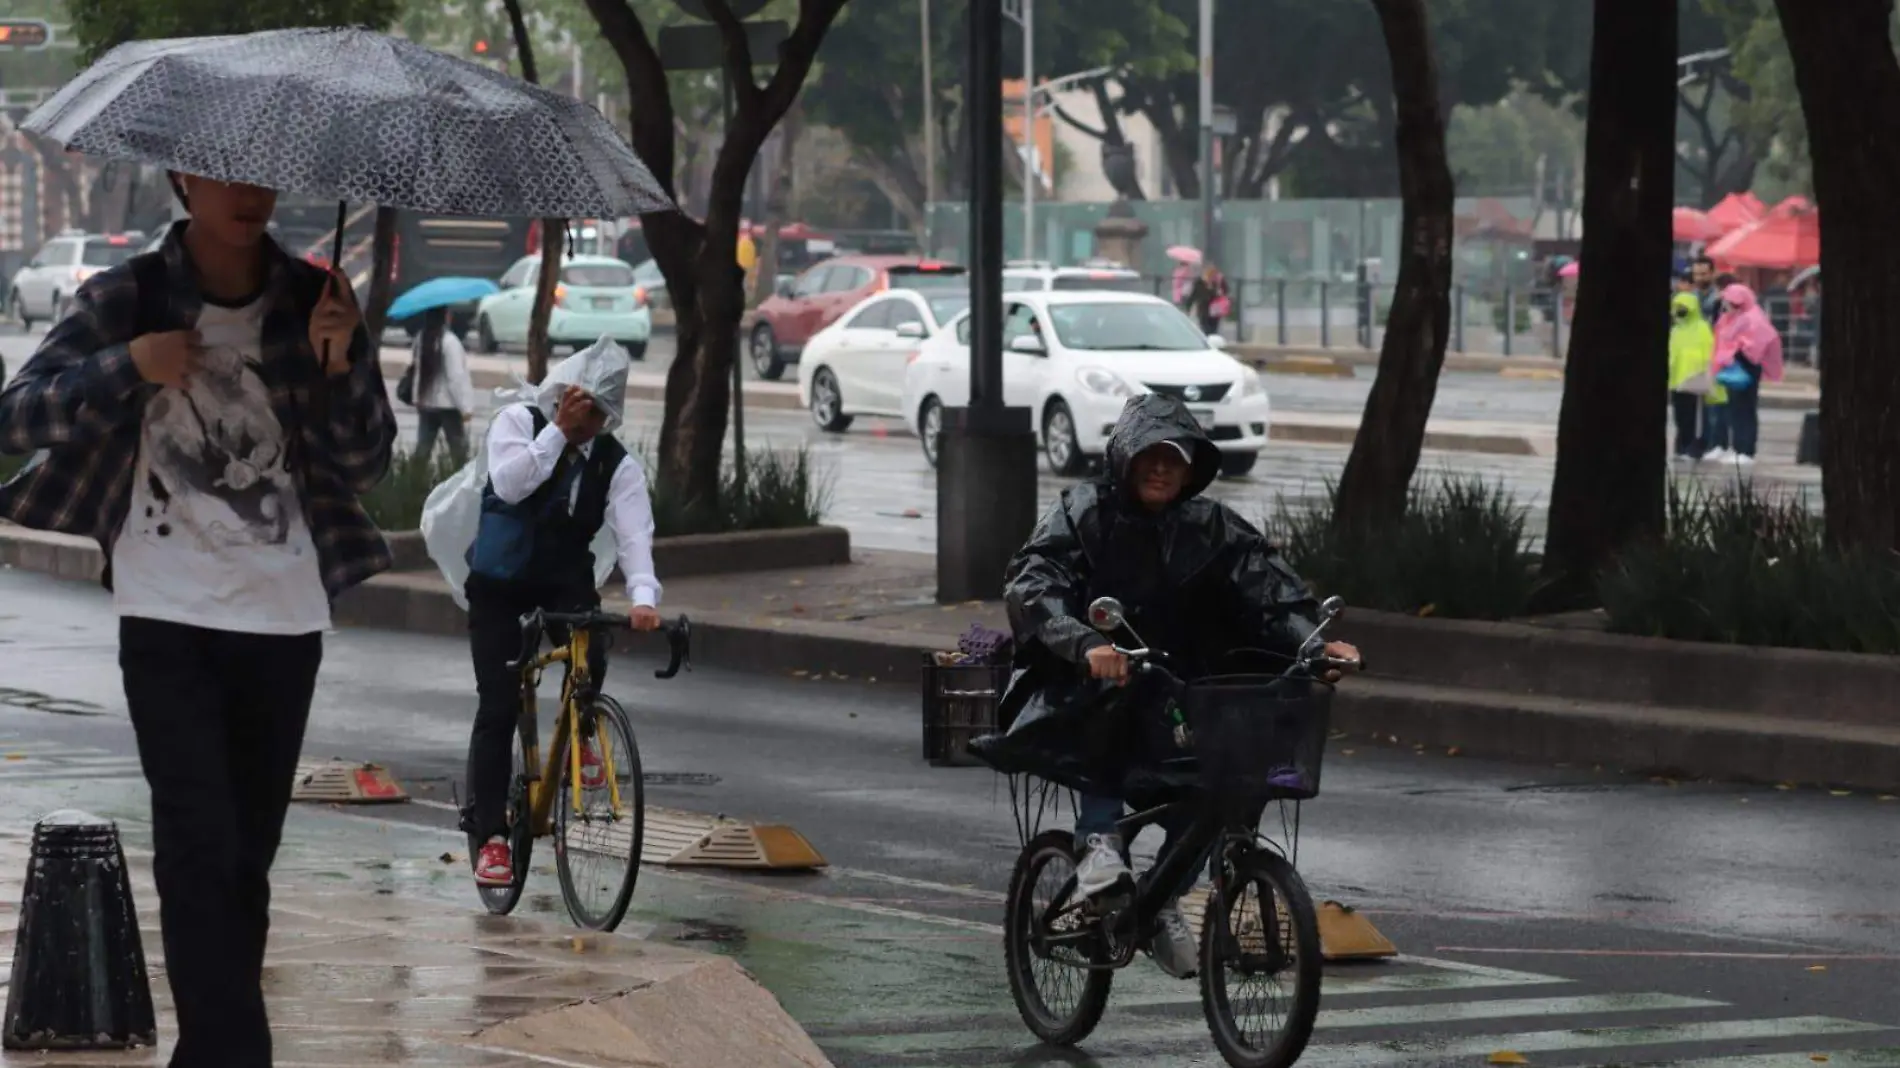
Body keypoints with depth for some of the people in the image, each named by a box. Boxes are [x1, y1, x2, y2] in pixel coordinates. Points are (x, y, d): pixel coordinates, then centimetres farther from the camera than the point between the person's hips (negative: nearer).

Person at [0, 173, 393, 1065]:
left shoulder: (314, 301, 2)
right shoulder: (126, 298, -4)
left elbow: (365, 466, 2)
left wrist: (341, 364, -17)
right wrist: (129, 366, -20)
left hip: (284, 619, 3)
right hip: (168, 616, -3)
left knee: (251, 849, 9)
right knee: (200, 844, -13)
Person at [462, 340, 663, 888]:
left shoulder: (618, 466, -10)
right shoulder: (518, 422, -11)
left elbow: (634, 535, -24)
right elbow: (510, 484, -28)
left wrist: (643, 597, -40)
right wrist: (559, 431, -31)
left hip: (566, 580, 1)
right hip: (499, 582, -1)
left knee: (589, 657, -30)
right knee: (497, 708, -8)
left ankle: (580, 736, 3)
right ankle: (490, 833, -1)